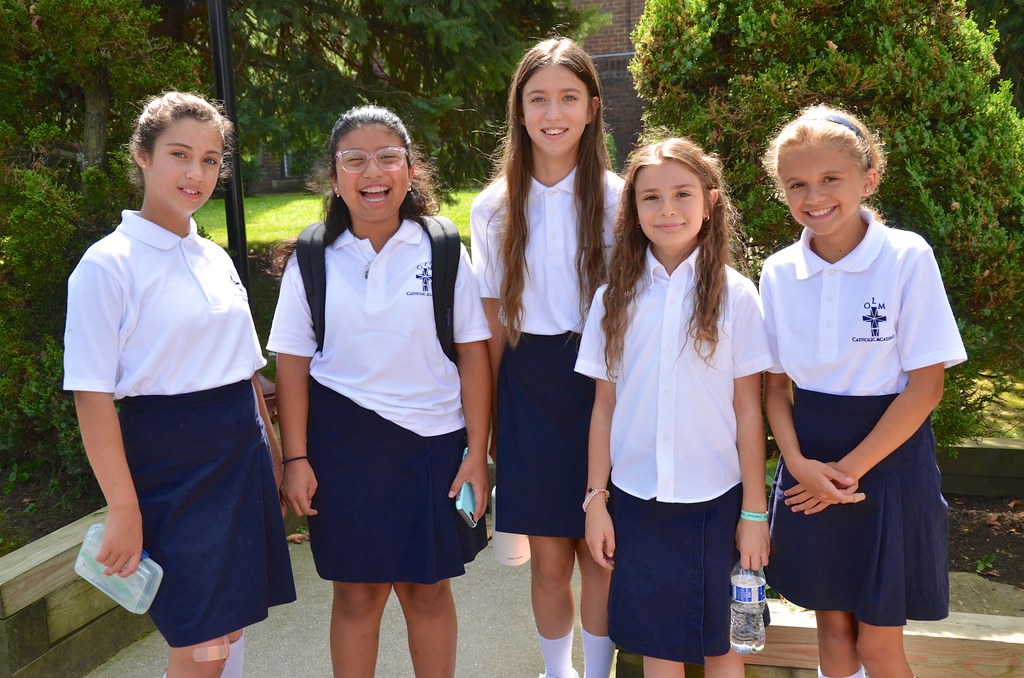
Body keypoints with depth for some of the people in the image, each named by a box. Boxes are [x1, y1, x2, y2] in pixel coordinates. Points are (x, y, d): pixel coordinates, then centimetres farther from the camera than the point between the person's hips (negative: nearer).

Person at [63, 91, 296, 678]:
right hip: (170, 461, -6)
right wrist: (124, 508, -14)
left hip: (242, 454, 6)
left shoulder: (217, 258, 10)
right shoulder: (108, 265, -10)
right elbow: (93, 397, -12)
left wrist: (271, 449, 14)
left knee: (231, 627, 14)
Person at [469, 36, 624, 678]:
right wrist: (484, 419, 6)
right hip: (527, 388, 2)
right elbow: (493, 321, 6)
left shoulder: (616, 199, -2)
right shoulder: (494, 207, 3)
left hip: (601, 382, -1)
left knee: (600, 553, 7)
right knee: (549, 559, 10)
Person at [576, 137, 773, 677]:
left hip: (715, 500, -1)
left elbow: (748, 409, -4)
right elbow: (604, 405, 4)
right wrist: (596, 499, 4)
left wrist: (755, 511, -3)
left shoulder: (734, 295, -5)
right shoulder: (615, 298, 1)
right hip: (637, 498, 2)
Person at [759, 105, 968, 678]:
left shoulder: (908, 258, -12)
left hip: (887, 458, -3)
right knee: (833, 626, 15)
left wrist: (849, 469, -13)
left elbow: (926, 384, -12)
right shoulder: (778, 273, -1)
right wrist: (799, 463, -12)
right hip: (811, 464, 3)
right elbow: (776, 383, 4)